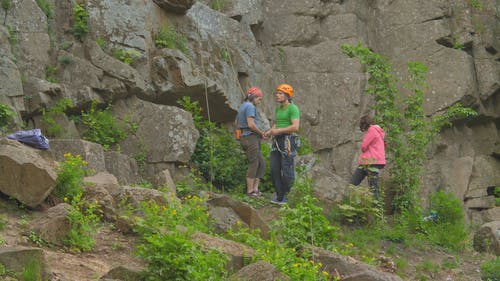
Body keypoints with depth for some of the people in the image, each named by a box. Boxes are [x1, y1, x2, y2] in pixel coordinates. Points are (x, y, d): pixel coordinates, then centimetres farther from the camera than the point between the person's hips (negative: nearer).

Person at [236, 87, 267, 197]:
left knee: (261, 163, 12)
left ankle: (255, 189, 10)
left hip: (245, 137, 10)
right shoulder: (250, 107, -13)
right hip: (251, 137, -10)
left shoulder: (242, 106, 18)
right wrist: (261, 132, -7)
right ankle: (250, 191, 0)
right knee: (253, 164, -4)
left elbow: (236, 122, 29)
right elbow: (251, 124, -23)